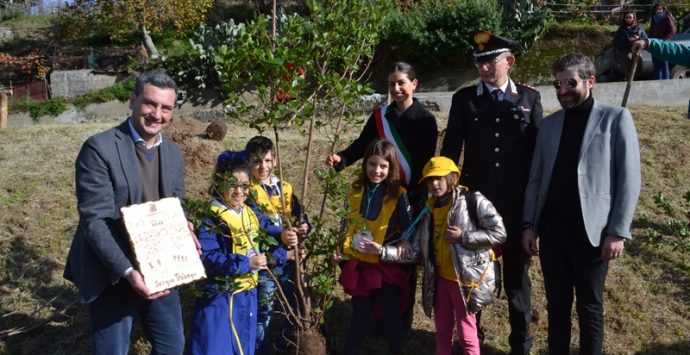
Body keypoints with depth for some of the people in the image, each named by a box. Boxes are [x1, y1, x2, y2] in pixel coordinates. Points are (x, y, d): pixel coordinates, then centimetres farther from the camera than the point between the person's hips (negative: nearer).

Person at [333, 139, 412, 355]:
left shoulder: (398, 195, -10)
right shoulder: (356, 191, 2)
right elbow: (347, 225, 13)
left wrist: (384, 250, -19)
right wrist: (341, 250, 2)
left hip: (388, 267, -3)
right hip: (360, 265, 3)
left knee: (391, 318, 10)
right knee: (359, 317, 15)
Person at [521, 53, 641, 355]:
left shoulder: (616, 118, -1)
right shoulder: (549, 124, 11)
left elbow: (629, 180, -5)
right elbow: (535, 179, 11)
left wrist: (618, 232, -11)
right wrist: (529, 225, 4)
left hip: (591, 231, -3)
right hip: (551, 229, 4)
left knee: (590, 306, 8)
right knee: (556, 304, 12)